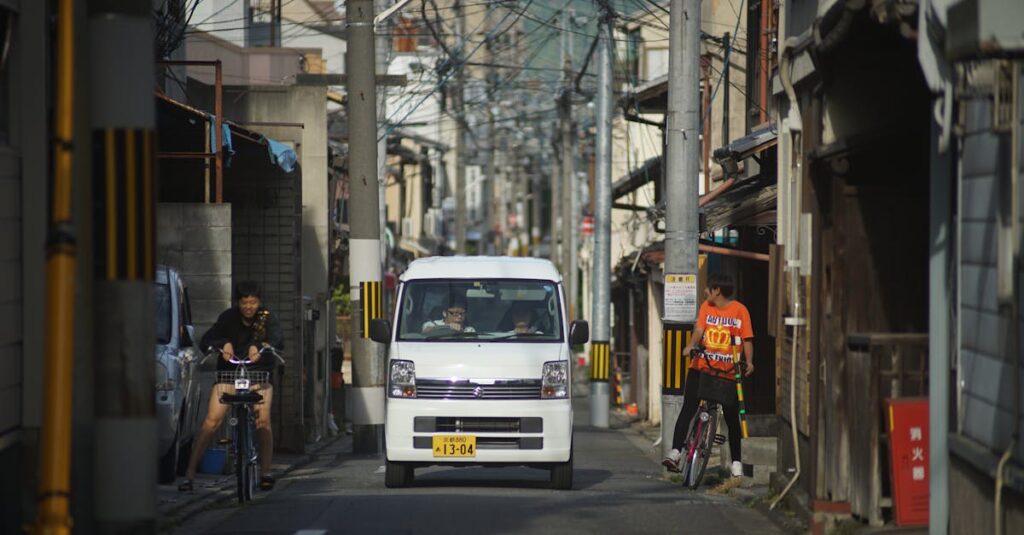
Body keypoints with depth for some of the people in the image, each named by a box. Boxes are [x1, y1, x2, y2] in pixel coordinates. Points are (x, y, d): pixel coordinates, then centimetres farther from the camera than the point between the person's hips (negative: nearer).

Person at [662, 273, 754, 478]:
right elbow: (699, 329, -7)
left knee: (732, 418, 5)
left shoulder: (740, 310, -2)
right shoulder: (706, 307, 5)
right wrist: (691, 346, -26)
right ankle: (675, 452, -12)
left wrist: (749, 361, -17)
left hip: (728, 372, -2)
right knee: (688, 410, -9)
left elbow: (747, 338, -3)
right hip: (702, 367, 2)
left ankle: (736, 462, 17)